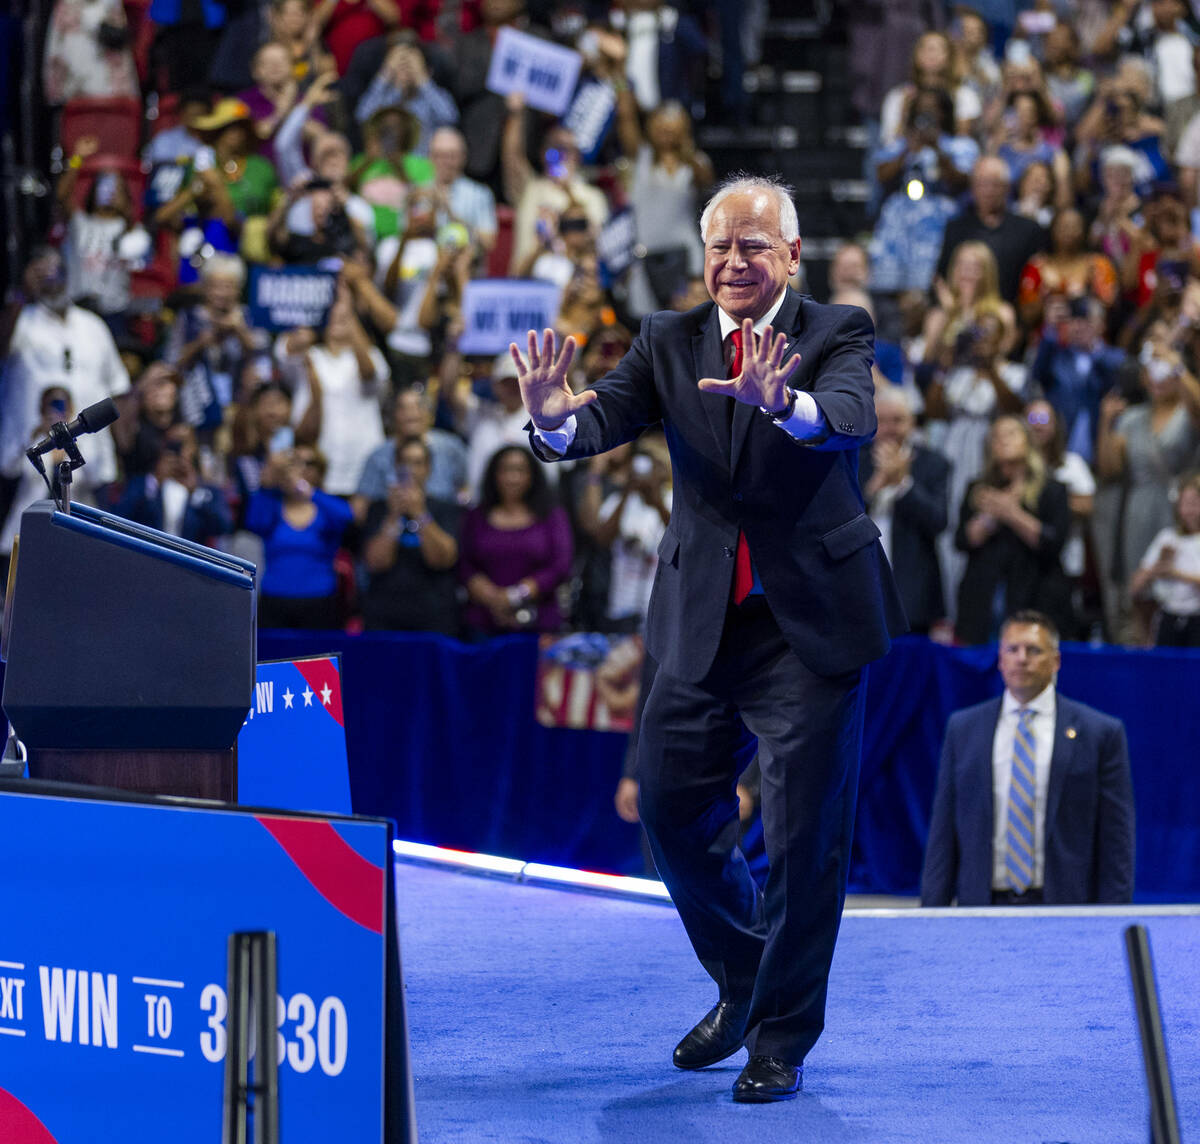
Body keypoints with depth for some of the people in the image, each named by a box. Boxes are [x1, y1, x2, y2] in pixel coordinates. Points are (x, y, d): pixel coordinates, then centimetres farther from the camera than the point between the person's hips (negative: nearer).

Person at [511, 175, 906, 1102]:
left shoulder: (837, 334, -5)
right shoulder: (670, 342, 5)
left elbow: (851, 422, -26)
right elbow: (608, 418, -11)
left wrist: (781, 402, -49)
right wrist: (556, 418, -35)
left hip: (813, 622, -3)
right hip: (703, 623, 4)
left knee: (806, 836, 0)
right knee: (672, 805, 7)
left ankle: (782, 1038, 15)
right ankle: (742, 981, 32)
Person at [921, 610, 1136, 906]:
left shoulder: (1101, 733, 4)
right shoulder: (962, 728, 12)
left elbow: (1116, 840, 3)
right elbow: (943, 832, 12)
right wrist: (932, 910, 4)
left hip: (1064, 908, -1)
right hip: (980, 908, 2)